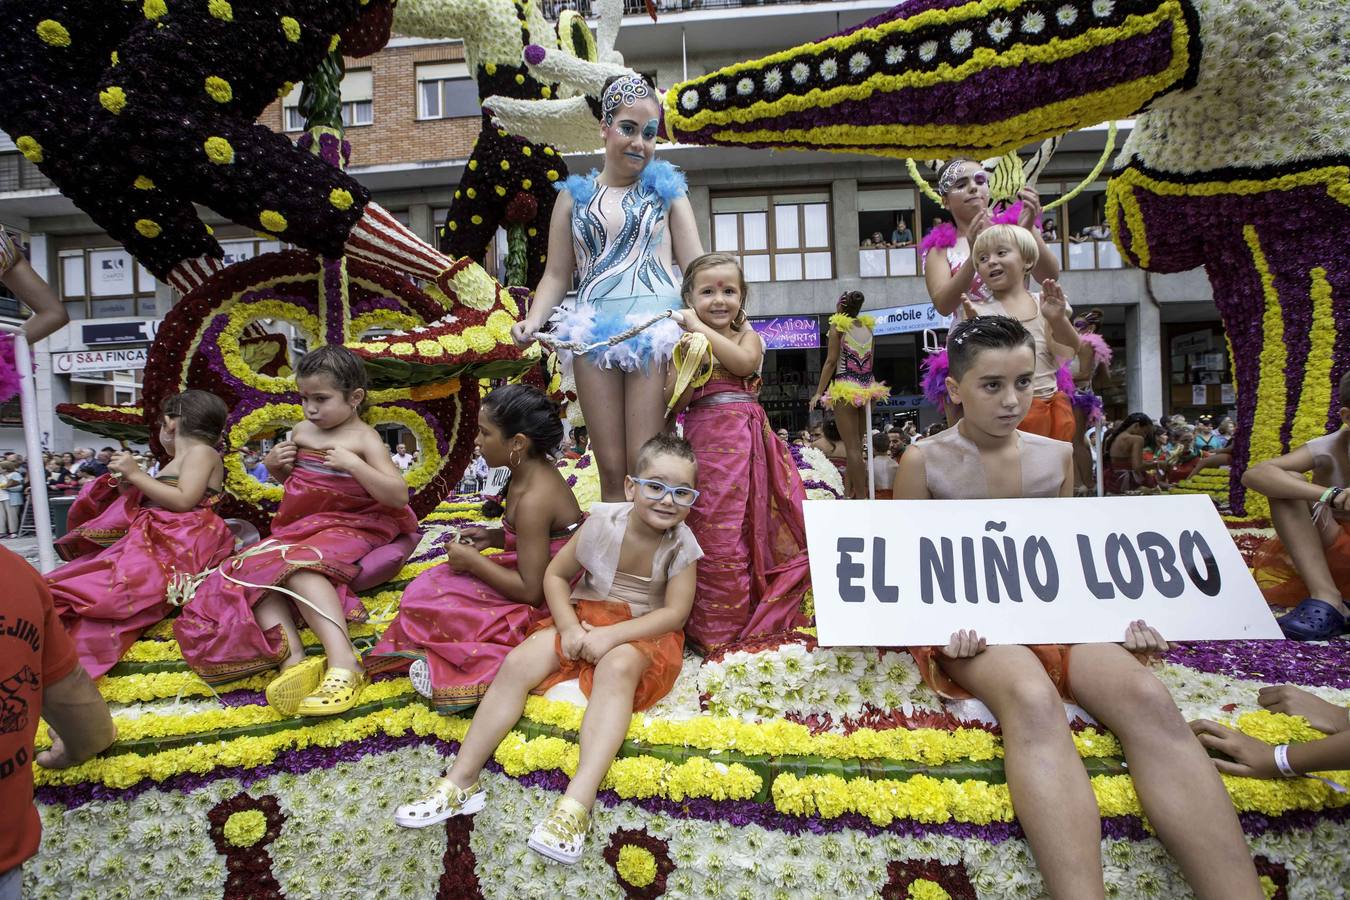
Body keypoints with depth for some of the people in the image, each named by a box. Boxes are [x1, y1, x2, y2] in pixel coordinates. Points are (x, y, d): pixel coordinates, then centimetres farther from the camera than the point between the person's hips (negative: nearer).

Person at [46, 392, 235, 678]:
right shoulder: (178, 463, 28)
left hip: (179, 545, -10)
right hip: (152, 541, 10)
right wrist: (129, 489, 16)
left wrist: (136, 475, -6)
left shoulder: (201, 451, 1)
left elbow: (183, 502, -14)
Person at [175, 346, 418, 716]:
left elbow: (399, 497, -15)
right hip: (297, 528, 7)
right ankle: (293, 660, -41)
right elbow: (284, 477, 33)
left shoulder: (364, 439, -6)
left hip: (345, 529, -7)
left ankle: (343, 662, -50)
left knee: (297, 564, -37)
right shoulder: (302, 431, 14)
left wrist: (352, 464, -24)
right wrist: (274, 462, 9)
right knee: (250, 569, -21)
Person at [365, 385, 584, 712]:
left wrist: (473, 561, -16)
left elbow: (530, 590, -27)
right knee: (429, 584, 10)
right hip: (541, 581, 10)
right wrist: (491, 537, 2)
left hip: (542, 607, -10)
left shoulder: (533, 499, -29)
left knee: (424, 601, -10)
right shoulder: (532, 472, 1)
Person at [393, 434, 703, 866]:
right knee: (518, 662, -19)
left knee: (617, 667, -37)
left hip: (643, 631, -3)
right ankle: (461, 781, -13)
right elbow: (555, 575, 1)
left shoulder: (681, 544, -12)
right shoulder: (604, 522, -9)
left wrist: (612, 635, -26)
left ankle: (578, 802, -45)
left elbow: (675, 613, -15)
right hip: (584, 615, 3)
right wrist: (569, 627, -14)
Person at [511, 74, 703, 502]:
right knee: (611, 468, 1)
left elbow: (696, 265, 10)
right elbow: (556, 275, 16)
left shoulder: (666, 189, 13)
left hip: (656, 328, -1)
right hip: (594, 331, 2)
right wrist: (533, 320, -2)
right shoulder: (574, 195, 15)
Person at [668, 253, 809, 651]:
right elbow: (676, 400, -4)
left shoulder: (748, 336, 9)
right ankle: (715, 627, 12)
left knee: (749, 524, 4)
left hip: (743, 438, 2)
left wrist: (701, 329, -14)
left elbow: (745, 363, -15)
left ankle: (750, 617, 21)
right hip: (704, 441, -1)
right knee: (712, 530, -2)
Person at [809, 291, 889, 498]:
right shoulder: (867, 326, 9)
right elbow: (870, 362, 12)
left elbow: (831, 361, -10)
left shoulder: (838, 326, -6)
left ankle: (861, 496, -4)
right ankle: (849, 492, 21)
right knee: (856, 444, 13)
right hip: (868, 388, 6)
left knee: (852, 446, -4)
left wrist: (819, 392, -7)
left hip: (846, 389, -6)